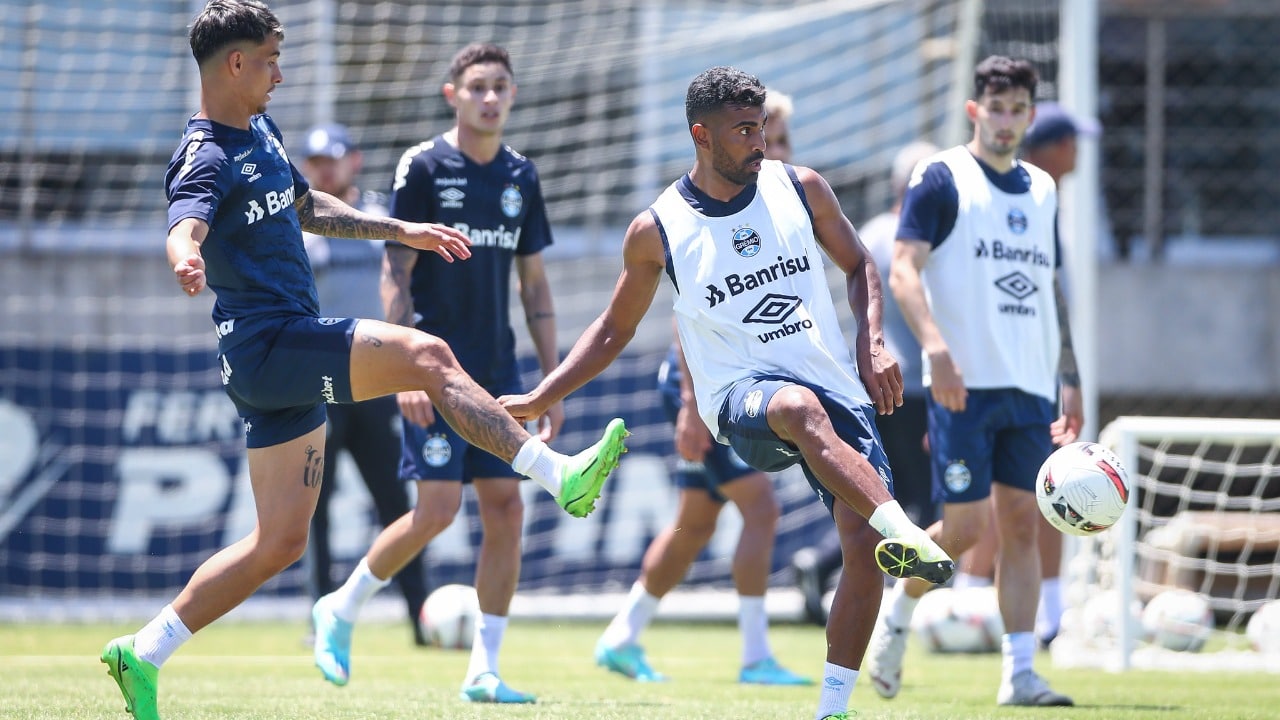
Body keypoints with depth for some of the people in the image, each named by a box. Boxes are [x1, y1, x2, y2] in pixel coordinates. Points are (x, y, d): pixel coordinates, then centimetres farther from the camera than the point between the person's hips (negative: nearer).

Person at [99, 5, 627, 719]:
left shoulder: (260, 130, 16)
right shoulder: (205, 159, -14)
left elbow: (305, 208, 33)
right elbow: (184, 228, -34)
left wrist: (401, 230, 35)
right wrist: (186, 260, -58)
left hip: (292, 355, 10)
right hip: (266, 342, -10)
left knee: (281, 540, 8)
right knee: (427, 354, -23)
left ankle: (144, 653, 12)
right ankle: (561, 475, -27)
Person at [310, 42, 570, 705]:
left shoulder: (521, 177, 11)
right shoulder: (423, 167, -5)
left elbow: (534, 284, 16)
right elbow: (396, 276, -8)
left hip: (497, 372, 5)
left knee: (506, 508, -2)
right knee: (438, 508, -12)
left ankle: (484, 670, 3)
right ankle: (340, 612, 10)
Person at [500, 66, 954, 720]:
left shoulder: (801, 189, 6)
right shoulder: (657, 231, 1)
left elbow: (858, 265, 20)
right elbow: (615, 328, 14)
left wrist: (873, 342, 3)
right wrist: (540, 398, 7)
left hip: (837, 385, 3)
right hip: (740, 395, -3)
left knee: (864, 548, -13)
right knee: (801, 408, -41)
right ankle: (905, 534, -54)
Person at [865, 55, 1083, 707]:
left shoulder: (1041, 190, 17)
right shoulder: (940, 178, -3)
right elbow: (903, 268, -11)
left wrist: (1068, 381, 17)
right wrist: (935, 346, -24)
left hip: (1030, 386, 5)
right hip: (965, 384, -5)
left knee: (1021, 524, 0)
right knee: (965, 526, -8)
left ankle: (1019, 672, 1)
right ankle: (896, 612, 19)